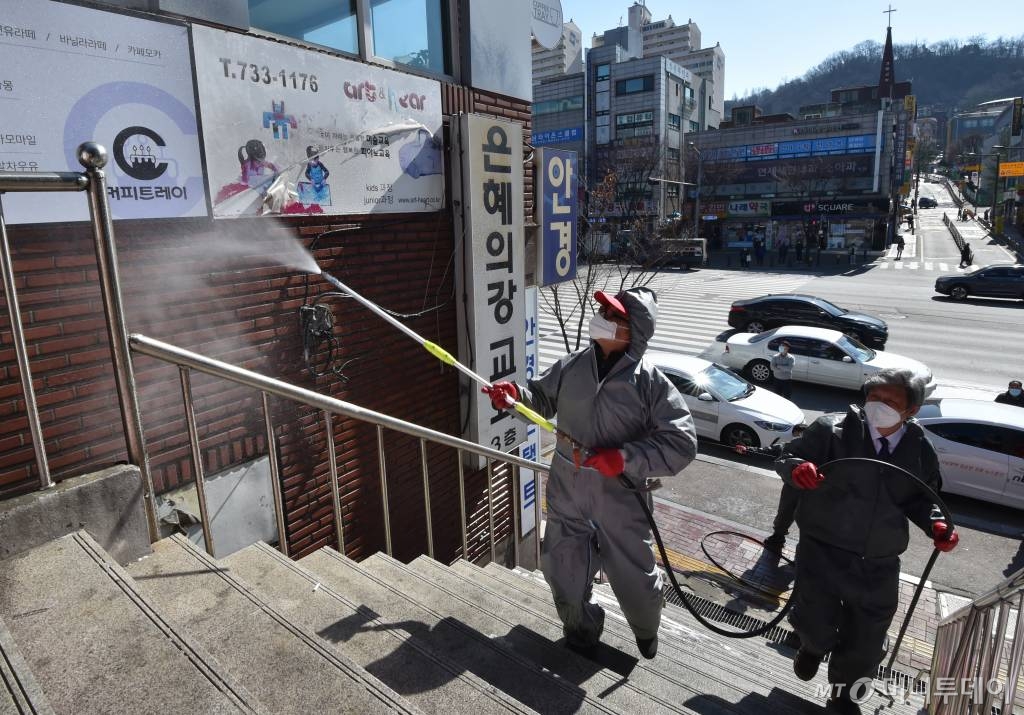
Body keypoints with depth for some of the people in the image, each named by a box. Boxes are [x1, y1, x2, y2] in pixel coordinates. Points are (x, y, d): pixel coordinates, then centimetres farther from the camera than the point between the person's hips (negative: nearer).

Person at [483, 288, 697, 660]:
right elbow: (542, 397, 14)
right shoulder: (572, 366, -2)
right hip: (566, 492, 4)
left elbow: (681, 443, -17)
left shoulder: (651, 382, -14)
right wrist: (515, 392, -8)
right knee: (562, 571, 17)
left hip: (620, 497, -3)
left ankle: (646, 631, 51)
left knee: (634, 576, 14)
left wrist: (626, 457, -26)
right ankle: (580, 630, 49)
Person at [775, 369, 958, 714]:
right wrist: (796, 468, -34)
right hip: (823, 553, -3)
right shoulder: (832, 429, -13)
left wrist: (936, 524, -7)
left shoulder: (920, 450, 1)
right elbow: (787, 456, -11)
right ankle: (813, 647, 44)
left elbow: (920, 497, 13)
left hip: (878, 566, 4)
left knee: (866, 642, 15)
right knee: (816, 626, 3)